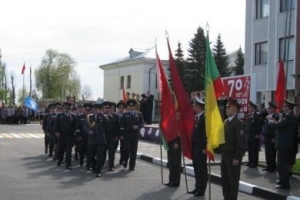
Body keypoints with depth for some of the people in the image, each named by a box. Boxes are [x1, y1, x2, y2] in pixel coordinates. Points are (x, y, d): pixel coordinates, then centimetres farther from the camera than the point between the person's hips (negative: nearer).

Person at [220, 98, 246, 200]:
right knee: (225, 179, 14)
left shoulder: (239, 123, -12)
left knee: (233, 180, 1)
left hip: (233, 157, -8)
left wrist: (237, 158, -19)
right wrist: (222, 153, 10)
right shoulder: (226, 122, 13)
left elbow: (241, 142, -17)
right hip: (224, 155, 8)